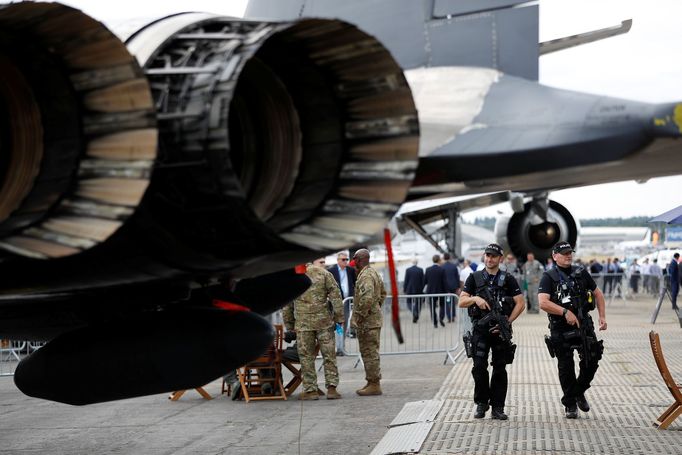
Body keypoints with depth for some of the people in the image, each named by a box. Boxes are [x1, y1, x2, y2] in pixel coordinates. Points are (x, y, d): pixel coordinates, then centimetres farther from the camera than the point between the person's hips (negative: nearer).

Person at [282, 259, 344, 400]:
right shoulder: (324, 274, 1)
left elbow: (286, 305, 11)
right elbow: (336, 297, -4)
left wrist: (289, 325, 18)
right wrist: (339, 318, 2)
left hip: (302, 324, 1)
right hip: (324, 322, -1)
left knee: (306, 357, 7)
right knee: (329, 355, 6)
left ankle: (310, 390, 7)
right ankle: (331, 388, 3)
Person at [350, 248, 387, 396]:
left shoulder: (366, 276, -18)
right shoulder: (374, 273, 16)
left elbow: (367, 298, -30)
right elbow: (383, 293, 27)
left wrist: (359, 315, -21)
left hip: (368, 321, -11)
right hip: (374, 318, 11)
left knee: (370, 352, -6)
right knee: (368, 352, 16)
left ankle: (374, 385, -3)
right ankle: (371, 382, 22)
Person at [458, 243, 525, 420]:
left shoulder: (508, 279, 5)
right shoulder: (474, 278, 7)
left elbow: (520, 304, 1)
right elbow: (461, 302, 4)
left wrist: (507, 322, -10)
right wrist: (475, 298, -17)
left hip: (500, 330, 0)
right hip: (480, 329, 0)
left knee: (500, 369, 3)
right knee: (479, 367, -7)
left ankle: (497, 407, 9)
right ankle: (481, 403, 8)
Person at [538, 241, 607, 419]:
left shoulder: (581, 273, 9)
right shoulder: (549, 278, -3)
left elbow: (597, 294, 18)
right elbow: (543, 303, -16)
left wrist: (602, 316, 7)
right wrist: (565, 312, -25)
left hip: (583, 324, 3)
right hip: (560, 329, -3)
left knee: (592, 360, -5)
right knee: (566, 367, 2)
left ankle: (579, 391, 20)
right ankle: (570, 405, 15)